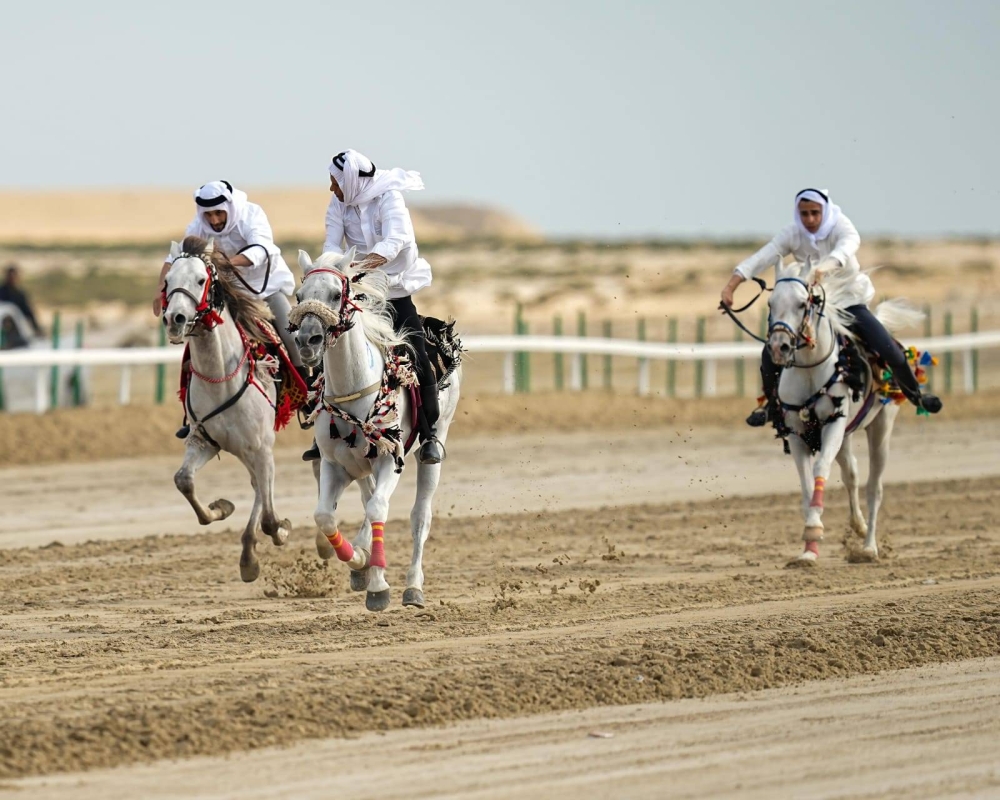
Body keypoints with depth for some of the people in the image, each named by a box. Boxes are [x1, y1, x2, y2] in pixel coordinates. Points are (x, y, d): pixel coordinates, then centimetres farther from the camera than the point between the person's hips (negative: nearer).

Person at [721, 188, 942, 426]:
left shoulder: (841, 227, -21)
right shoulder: (792, 234, -12)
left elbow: (845, 249, -44)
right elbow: (760, 259, -20)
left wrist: (822, 268, -64)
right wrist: (730, 287, -34)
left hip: (850, 302, -2)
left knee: (892, 355, -14)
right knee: (770, 355, -11)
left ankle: (915, 394, 17)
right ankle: (772, 404, 16)